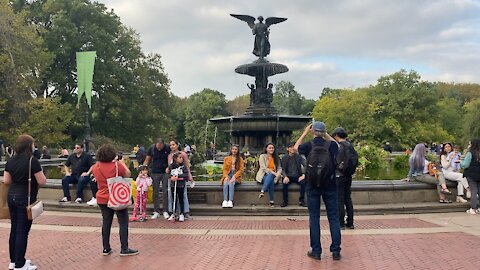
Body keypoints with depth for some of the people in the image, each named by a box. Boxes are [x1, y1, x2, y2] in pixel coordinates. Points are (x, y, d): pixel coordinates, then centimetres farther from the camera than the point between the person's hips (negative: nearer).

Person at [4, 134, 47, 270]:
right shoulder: (32, 160, -16)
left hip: (12, 197, 7)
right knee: (22, 231, -1)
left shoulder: (11, 160, 5)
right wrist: (41, 176, 5)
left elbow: (6, 181, 8)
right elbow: (42, 181, -15)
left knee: (14, 229, 15)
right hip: (26, 199, -7)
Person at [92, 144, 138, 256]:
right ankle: (124, 249, 4)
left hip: (102, 199, 5)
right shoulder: (117, 165, -15)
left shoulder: (96, 166, 0)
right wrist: (122, 162, 8)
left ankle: (106, 248, 18)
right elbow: (127, 174, -3)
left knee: (106, 223, 12)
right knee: (123, 223, 3)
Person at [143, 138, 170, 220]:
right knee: (155, 193, 4)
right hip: (155, 173, 2)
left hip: (165, 173, -2)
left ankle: (165, 211, 8)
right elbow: (147, 160, 5)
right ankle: (156, 211, 11)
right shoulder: (151, 148, -2)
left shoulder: (167, 148, -7)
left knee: (165, 192, 0)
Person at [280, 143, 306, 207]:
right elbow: (282, 169, -2)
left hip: (297, 176, 1)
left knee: (303, 182, -30)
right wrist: (285, 177, -23)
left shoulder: (298, 157, 4)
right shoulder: (284, 158, 4)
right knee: (285, 183, -33)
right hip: (288, 176, -1)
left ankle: (301, 200, -15)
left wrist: (303, 175, -20)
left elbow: (305, 165, -3)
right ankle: (285, 201, -18)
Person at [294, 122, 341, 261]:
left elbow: (296, 147, 17)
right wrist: (326, 135, 19)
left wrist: (305, 133, 20)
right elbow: (335, 144, 23)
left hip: (313, 185, -1)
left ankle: (316, 251, 9)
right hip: (329, 185, 1)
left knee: (314, 218, 6)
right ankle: (336, 251, 9)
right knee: (333, 218, 7)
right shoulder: (331, 145, -3)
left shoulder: (309, 145, -5)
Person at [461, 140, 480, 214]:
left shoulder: (470, 153, -13)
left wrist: (461, 161, 8)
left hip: (471, 175, -4)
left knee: (474, 191, 0)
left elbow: (465, 165, -11)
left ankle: (473, 208, 0)